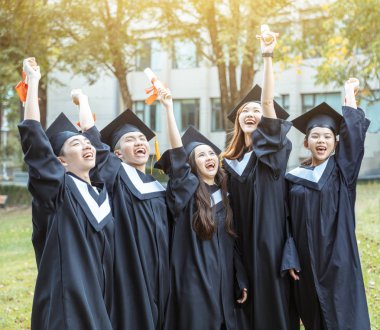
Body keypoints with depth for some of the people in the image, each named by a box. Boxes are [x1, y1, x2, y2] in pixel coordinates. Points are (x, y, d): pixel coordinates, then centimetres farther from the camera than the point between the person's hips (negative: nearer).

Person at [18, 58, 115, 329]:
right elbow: (33, 135, -13)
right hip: (67, 305, -6)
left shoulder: (102, 192, 11)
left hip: (99, 305, 6)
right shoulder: (56, 189, -5)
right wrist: (33, 80, -10)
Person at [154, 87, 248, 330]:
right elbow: (177, 151, -15)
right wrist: (169, 108, -21)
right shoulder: (186, 190, -1)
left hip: (222, 282, 5)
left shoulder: (224, 194, 12)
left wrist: (241, 281, 8)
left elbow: (233, 242, 13)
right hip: (194, 283, -5)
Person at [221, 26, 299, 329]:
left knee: (273, 304, -1)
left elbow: (269, 103, -14)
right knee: (245, 305, 9)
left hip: (269, 242, -4)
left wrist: (267, 57, -20)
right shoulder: (228, 161, 12)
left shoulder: (274, 149, 0)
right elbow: (226, 210, 14)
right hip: (239, 246, 4)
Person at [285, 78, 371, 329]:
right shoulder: (294, 179, 6)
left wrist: (349, 91, 2)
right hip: (307, 262, 2)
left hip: (338, 261, -2)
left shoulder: (342, 170, 2)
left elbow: (353, 132, -8)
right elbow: (288, 223, 5)